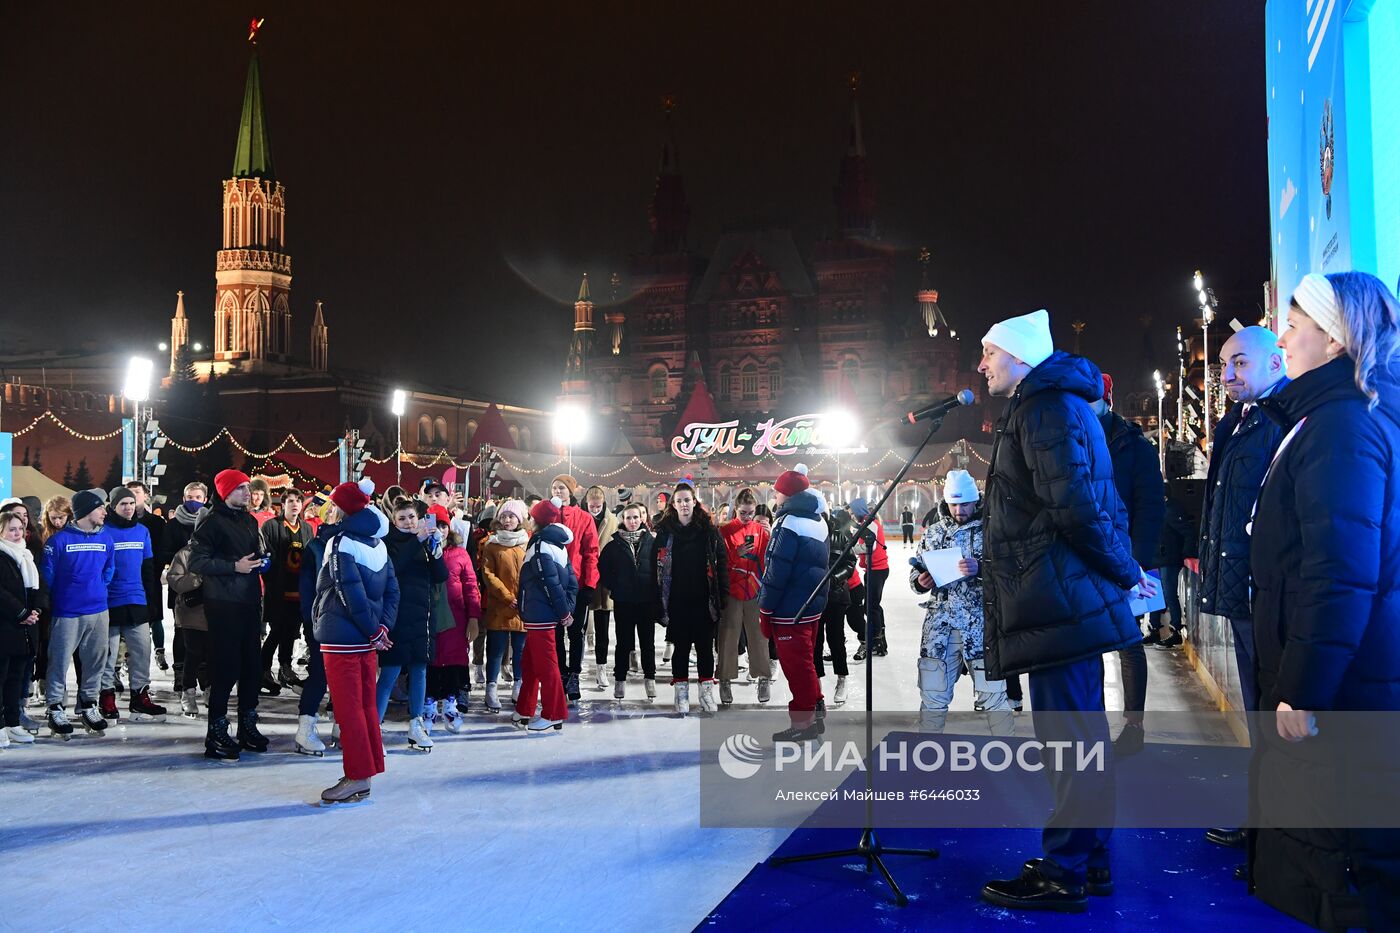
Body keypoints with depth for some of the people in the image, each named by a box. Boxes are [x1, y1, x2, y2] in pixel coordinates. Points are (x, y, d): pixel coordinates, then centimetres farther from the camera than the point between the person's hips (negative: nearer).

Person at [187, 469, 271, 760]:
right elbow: (197, 562, -13)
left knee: (252, 667, 11)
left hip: (249, 603, 8)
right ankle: (216, 735, 2)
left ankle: (248, 728, 22)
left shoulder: (249, 520, 17)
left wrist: (261, 562, 8)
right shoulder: (212, 521, -7)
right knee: (225, 668, -7)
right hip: (223, 605, -8)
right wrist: (234, 566, -19)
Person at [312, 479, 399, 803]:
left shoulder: (340, 543, -14)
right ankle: (365, 773, 21)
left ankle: (357, 778, 3)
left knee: (348, 708, -1)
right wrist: (382, 627, 0)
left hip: (341, 639, -7)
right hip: (367, 641, 7)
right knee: (366, 705, 13)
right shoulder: (377, 543, 9)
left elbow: (353, 594, -21)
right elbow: (392, 590, 6)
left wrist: (374, 630, -13)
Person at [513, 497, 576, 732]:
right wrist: (567, 608, 5)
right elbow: (572, 580, 9)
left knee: (545, 665, -3)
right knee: (529, 663, 17)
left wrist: (563, 611, -13)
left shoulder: (540, 546, -14)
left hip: (539, 616, -9)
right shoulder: (558, 544, 13)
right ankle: (524, 712, 25)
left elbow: (551, 583, -19)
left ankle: (553, 715, 3)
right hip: (549, 615, 9)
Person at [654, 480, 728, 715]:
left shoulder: (708, 530, 1)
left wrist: (722, 596, -5)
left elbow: (721, 562, 0)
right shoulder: (665, 531, 1)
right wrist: (659, 600, -6)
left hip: (703, 600, 0)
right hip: (677, 601, 0)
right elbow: (657, 567, 0)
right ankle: (681, 693, 17)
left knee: (705, 646, 7)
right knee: (681, 647, 7)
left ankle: (706, 690, 19)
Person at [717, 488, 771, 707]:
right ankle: (725, 680, 11)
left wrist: (771, 538, -20)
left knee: (759, 635, 4)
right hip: (731, 591, -1)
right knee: (728, 637, 2)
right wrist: (737, 553, -18)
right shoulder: (725, 531, 1)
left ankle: (764, 677, 16)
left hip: (755, 590, 1)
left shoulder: (761, 530, 5)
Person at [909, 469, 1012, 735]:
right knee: (932, 697, 7)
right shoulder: (933, 532, 13)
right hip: (939, 626, 3)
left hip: (982, 626, -3)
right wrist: (921, 582, -6)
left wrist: (980, 569, -25)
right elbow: (916, 575, 17)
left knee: (994, 696, -2)